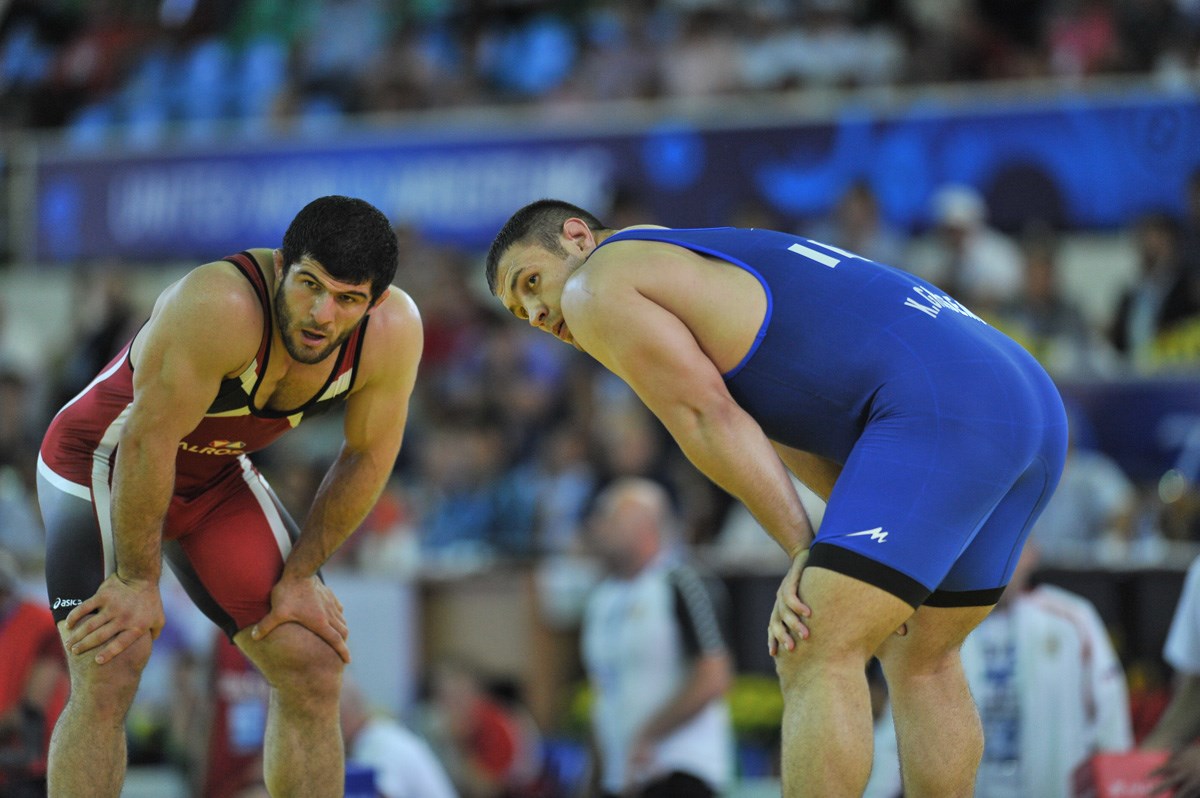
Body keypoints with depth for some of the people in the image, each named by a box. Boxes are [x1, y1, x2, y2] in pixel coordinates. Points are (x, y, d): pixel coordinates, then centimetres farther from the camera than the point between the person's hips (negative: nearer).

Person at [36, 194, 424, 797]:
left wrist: (300, 576, -1)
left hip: (218, 476, 6)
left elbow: (366, 459, -6)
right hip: (106, 461, -6)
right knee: (107, 680, -19)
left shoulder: (393, 330, -21)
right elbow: (146, 441, -31)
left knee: (315, 671, -1)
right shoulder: (220, 308, -38)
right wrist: (137, 582, -22)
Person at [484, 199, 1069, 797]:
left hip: (939, 410, -9)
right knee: (920, 658, 24)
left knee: (813, 661, -12)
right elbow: (791, 441, 26)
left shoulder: (596, 285, 7)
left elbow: (708, 422, -2)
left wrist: (806, 554, -2)